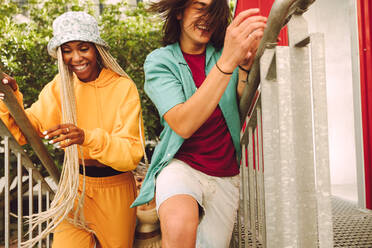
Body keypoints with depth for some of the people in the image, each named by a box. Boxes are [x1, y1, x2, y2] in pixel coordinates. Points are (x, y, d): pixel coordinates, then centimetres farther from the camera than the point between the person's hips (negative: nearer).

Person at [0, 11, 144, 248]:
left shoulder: (123, 87, -15)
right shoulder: (60, 86, -2)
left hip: (115, 190, -2)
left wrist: (87, 137, -38)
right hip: (75, 186, 3)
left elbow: (133, 153, -22)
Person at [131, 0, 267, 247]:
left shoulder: (223, 52, 5)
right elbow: (183, 125, -23)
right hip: (181, 165, -4)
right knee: (179, 227, -34)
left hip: (226, 176, 4)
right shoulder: (159, 61, -6)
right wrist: (227, 61, -31)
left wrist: (246, 64, -24)